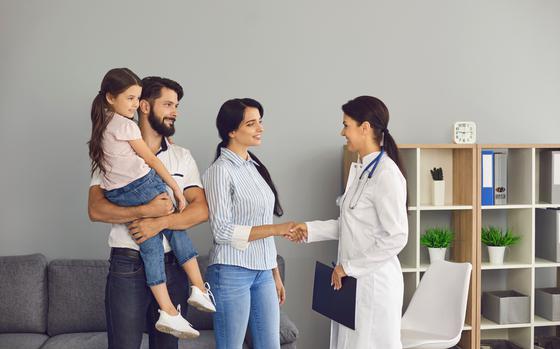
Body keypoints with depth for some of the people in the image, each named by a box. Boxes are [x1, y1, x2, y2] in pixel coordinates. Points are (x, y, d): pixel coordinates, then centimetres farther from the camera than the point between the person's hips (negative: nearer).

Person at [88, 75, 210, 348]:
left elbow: (201, 210, -1)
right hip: (127, 266, -3)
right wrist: (145, 211, -20)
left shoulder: (183, 157, 10)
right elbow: (96, 209, -8)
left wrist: (160, 222, -16)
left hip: (172, 266, 3)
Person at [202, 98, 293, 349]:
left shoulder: (255, 166, 12)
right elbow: (222, 230, -15)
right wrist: (276, 229, -18)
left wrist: (275, 274, 15)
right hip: (232, 272, -7)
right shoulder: (221, 170, -10)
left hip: (263, 272, 7)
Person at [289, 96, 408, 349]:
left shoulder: (386, 174, -18)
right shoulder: (361, 170, 11)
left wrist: (350, 267, -16)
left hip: (374, 281, -9)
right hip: (353, 280, 9)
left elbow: (396, 237, -20)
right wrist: (310, 229, 8)